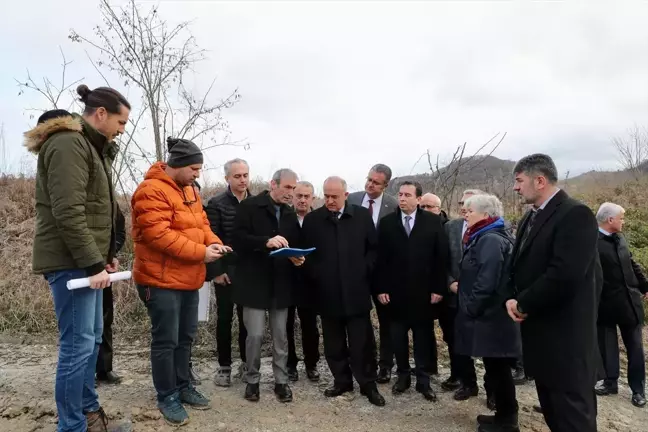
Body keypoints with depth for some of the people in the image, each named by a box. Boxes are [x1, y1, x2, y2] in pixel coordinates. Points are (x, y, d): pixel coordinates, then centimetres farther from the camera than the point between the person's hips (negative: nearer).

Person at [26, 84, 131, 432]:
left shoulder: (91, 146, 18)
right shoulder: (68, 144, -14)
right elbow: (68, 212, -23)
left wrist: (105, 255, 13)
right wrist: (94, 263, -22)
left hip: (86, 260, 10)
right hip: (70, 261, -10)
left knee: (92, 338, 16)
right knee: (78, 344, -5)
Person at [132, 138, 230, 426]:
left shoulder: (189, 189, 12)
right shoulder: (152, 191, -18)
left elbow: (200, 223, 15)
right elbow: (159, 235, -25)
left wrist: (213, 241, -6)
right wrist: (201, 252, -23)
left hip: (188, 279, 9)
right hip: (161, 280, -9)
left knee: (185, 337, 18)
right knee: (166, 341, 3)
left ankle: (183, 386, 33)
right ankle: (167, 397, 18)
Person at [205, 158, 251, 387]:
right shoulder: (217, 204, -6)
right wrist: (216, 271, -13)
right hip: (226, 270, -3)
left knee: (247, 317, 10)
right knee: (225, 318, 7)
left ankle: (246, 363, 25)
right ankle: (224, 366, 19)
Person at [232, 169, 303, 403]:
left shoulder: (291, 214, 12)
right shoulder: (249, 206, -5)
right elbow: (238, 239, -15)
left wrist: (297, 258, -5)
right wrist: (266, 242, -27)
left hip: (281, 283, 5)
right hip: (254, 282, -4)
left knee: (280, 335, 10)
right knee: (255, 334, -3)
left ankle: (281, 381, 23)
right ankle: (252, 380, 18)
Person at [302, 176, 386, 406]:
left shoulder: (363, 216, 1)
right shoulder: (312, 219, 2)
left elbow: (373, 248, 5)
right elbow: (306, 253, 6)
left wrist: (363, 272, -4)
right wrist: (315, 276, -4)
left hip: (356, 291, -1)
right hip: (327, 292, 1)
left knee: (361, 342, 6)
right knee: (334, 343, 13)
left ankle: (368, 384, 22)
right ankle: (341, 381, 30)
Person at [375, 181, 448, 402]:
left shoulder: (433, 221, -2)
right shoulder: (387, 222, 2)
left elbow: (441, 257, -3)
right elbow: (381, 258, 0)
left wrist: (439, 288, -6)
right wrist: (381, 288, -4)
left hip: (423, 290, -1)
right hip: (395, 290, 1)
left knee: (423, 335, 9)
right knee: (398, 335, 11)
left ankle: (423, 380, 22)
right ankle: (403, 375, 28)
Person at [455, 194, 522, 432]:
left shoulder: (491, 240, -18)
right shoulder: (485, 238, 14)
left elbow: (486, 283, -24)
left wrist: (470, 309, -17)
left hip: (489, 317, -10)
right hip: (489, 315, 10)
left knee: (497, 368, 2)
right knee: (496, 368, 17)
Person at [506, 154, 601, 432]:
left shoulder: (575, 215, -17)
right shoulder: (531, 217, 12)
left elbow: (565, 274, -27)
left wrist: (523, 304, -15)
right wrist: (514, 299, 0)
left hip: (565, 336, -9)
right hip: (540, 331, 9)